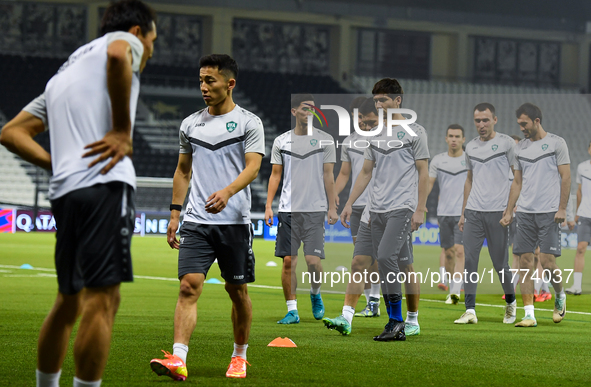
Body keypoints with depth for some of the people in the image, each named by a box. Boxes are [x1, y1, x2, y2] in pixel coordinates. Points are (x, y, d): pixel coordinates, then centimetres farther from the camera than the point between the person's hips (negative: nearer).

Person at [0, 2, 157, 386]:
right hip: (105, 184, -8)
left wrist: (56, 162, 14)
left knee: (69, 302, 16)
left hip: (65, 189, 8)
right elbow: (117, 54, -21)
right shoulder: (125, 41, 7)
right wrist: (122, 129, -15)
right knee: (103, 298, -12)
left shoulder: (63, 75, 29)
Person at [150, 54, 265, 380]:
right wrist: (175, 212, 14)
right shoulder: (190, 124, 12)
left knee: (237, 291, 6)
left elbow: (252, 167, -12)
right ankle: (178, 359, -21)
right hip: (196, 222, 2)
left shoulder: (249, 122, -1)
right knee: (189, 286, -12)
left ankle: (239, 357, 24)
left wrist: (227, 192, -30)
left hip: (235, 221, -2)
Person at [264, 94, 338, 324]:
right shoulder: (281, 141, 8)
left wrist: (332, 207, 1)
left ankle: (315, 293, 20)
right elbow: (275, 175, 11)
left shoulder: (325, 140, 5)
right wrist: (268, 205, 2)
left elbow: (328, 175, 6)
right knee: (289, 261, -2)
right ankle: (292, 310, 5)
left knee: (313, 260, -10)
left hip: (315, 209, -1)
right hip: (288, 209, 2)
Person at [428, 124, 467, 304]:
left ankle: (456, 292, -19)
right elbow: (429, 183, 5)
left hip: (464, 213, -3)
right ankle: (451, 288, 20)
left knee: (459, 250, -14)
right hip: (444, 213, 3)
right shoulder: (438, 160, 6)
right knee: (448, 253, 7)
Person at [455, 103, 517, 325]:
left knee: (500, 263, 1)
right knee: (469, 259, -5)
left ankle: (510, 302, 26)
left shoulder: (507, 143, -1)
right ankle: (470, 311, -6)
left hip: (498, 212, -4)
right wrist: (463, 213, 18)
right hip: (473, 212, 4)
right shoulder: (471, 147, 14)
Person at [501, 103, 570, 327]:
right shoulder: (520, 148, 14)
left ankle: (560, 296, 20)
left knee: (547, 261, -10)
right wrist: (508, 212, 12)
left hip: (549, 213, -5)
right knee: (525, 262, -1)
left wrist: (562, 208, -11)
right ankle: (529, 314, 1)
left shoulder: (556, 143, -1)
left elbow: (566, 177, -3)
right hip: (525, 212, 5)